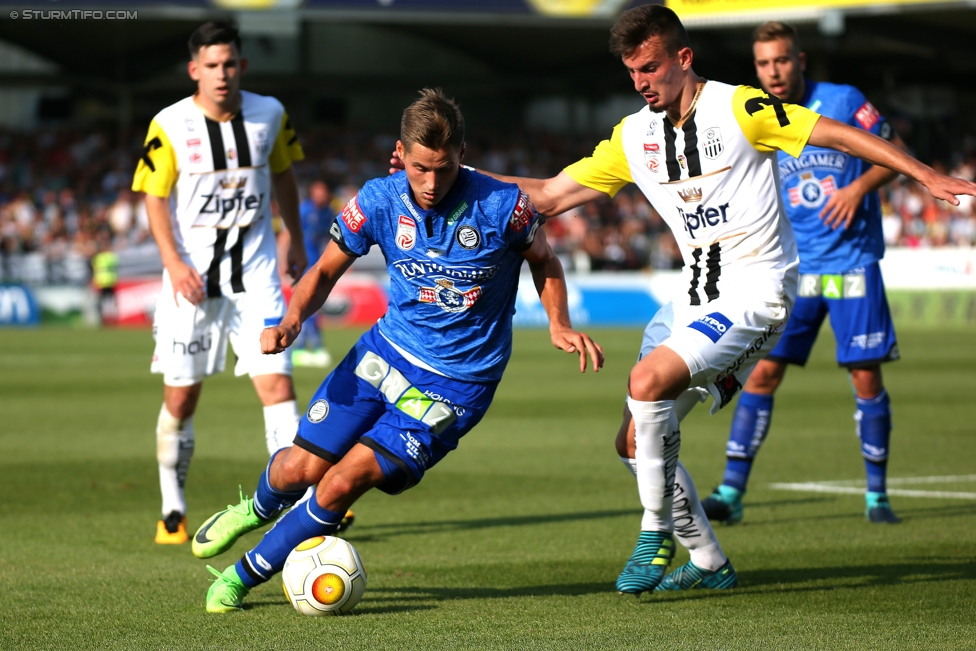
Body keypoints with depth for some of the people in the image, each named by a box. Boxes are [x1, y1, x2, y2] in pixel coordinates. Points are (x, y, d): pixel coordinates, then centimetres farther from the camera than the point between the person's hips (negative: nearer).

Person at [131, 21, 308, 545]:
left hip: (254, 274, 1)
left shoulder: (270, 116, 0)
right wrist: (174, 262, -17)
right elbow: (155, 197, -4)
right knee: (180, 398, 5)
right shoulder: (170, 126, -8)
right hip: (191, 277, -1)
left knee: (277, 385, -10)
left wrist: (296, 242, 18)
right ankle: (172, 511, 21)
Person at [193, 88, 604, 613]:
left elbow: (543, 260, 3)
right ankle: (260, 507, 39)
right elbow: (327, 270, 3)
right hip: (387, 351, 3)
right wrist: (291, 322, -15)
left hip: (456, 385, -3)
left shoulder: (500, 205, -18)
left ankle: (246, 576, 4)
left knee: (346, 480, -16)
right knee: (301, 467, -2)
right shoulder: (378, 201, -11)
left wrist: (560, 326, -12)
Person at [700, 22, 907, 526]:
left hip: (853, 262, -2)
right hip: (792, 268, 2)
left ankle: (877, 495, 12)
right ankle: (731, 493, -3)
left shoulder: (843, 102, -4)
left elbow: (895, 152, 2)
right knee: (761, 373, -6)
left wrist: (859, 187, -14)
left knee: (866, 378, -1)